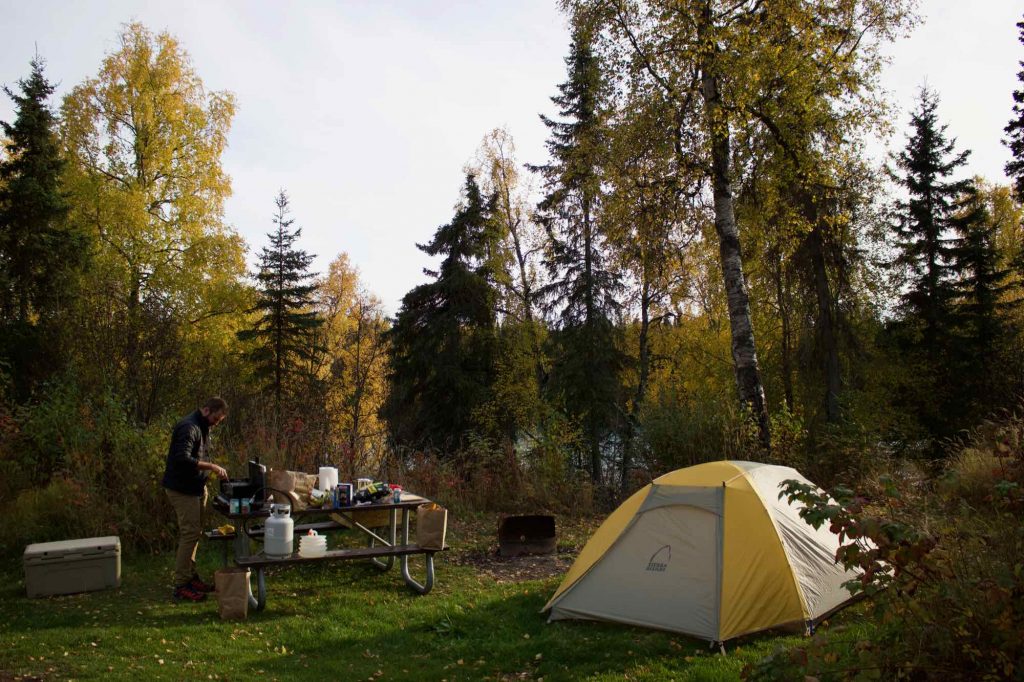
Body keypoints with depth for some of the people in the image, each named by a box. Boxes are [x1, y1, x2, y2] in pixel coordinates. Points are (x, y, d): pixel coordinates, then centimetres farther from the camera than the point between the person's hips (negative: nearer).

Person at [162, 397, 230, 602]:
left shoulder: (202, 427, 13)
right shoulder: (189, 427, -20)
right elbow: (182, 458, -31)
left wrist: (213, 469, 10)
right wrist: (211, 466, -29)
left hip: (195, 488, 10)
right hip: (182, 490, -10)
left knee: (194, 532, 14)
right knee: (190, 534, -9)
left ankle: (190, 576, 24)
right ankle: (181, 586, -4)